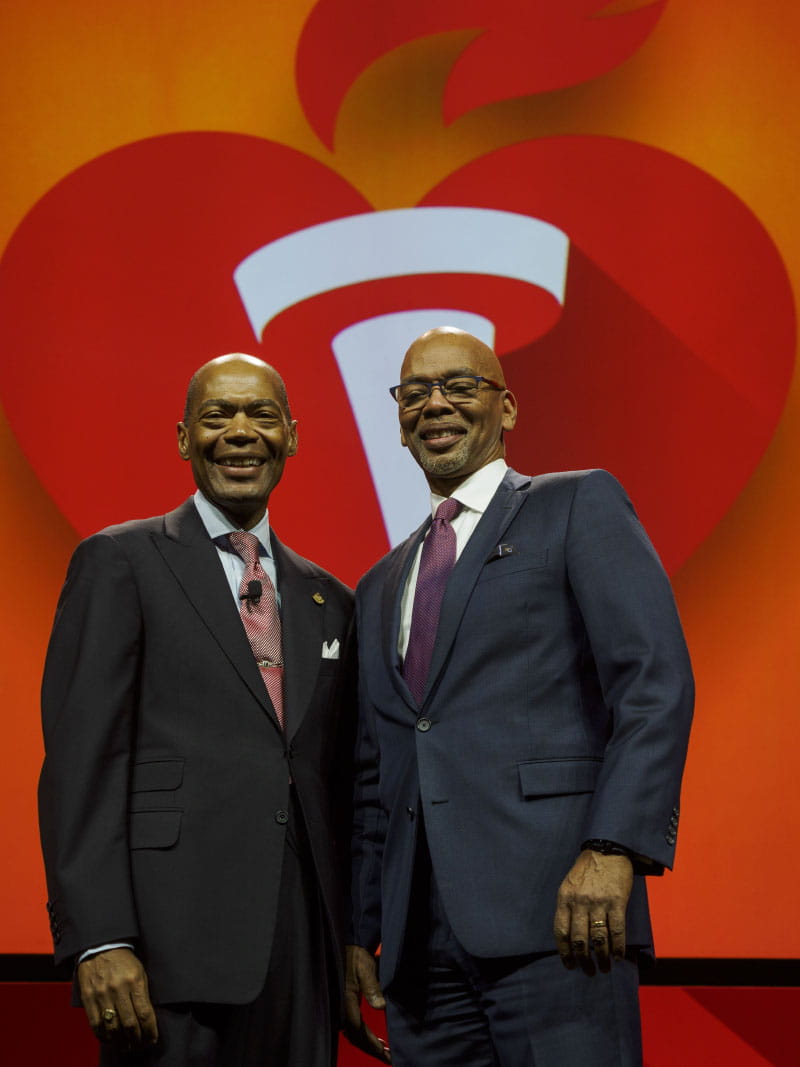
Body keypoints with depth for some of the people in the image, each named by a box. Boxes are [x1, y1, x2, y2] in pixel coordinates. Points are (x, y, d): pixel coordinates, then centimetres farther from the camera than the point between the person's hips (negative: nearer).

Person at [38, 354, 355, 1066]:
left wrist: (354, 946, 13)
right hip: (177, 943, -5)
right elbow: (80, 761, -7)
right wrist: (99, 940, -16)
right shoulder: (121, 563, 2)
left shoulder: (329, 599, 18)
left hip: (306, 948, 5)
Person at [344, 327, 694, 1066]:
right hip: (418, 939, 6)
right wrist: (357, 935, 16)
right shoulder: (379, 589, 25)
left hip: (556, 908, -5)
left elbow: (657, 681, -6)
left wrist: (613, 848, -18)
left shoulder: (579, 507, 6)